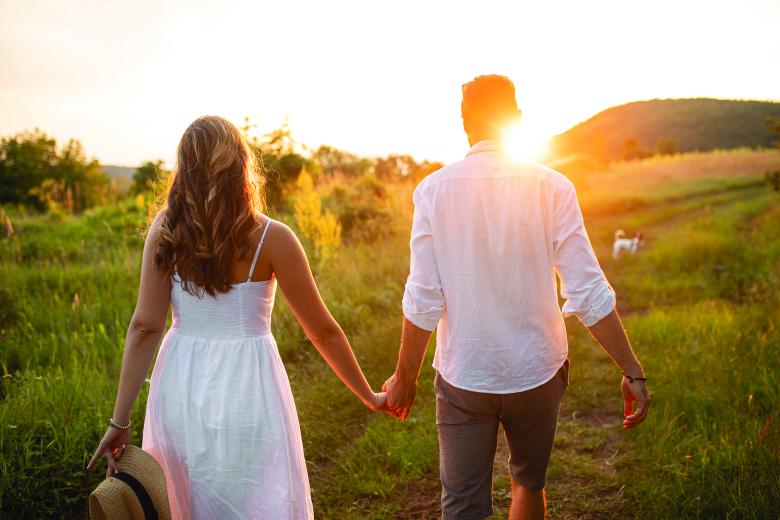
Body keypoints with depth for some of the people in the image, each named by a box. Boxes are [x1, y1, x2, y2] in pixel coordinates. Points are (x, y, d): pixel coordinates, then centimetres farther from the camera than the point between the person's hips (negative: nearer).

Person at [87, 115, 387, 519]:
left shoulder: (165, 229, -4)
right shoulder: (270, 238, -11)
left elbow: (145, 327, -6)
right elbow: (323, 332, -7)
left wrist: (120, 420, 0)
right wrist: (370, 397, 5)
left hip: (179, 390, 4)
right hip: (246, 391, -3)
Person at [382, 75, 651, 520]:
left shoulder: (434, 190, -8)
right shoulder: (551, 187, -8)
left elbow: (424, 299, -9)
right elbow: (588, 292, -11)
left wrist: (405, 376, 3)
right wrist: (632, 370, -1)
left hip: (463, 375, 0)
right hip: (537, 371, 1)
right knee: (529, 483, 25)